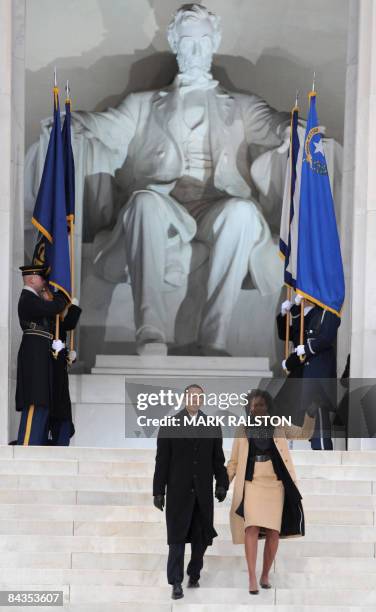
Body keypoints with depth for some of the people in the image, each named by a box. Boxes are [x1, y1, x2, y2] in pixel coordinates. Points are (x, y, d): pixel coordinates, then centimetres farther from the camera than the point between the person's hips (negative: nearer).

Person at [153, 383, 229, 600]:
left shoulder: (213, 427, 7)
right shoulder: (169, 426, 1)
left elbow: (218, 460, 8)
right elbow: (162, 461, 0)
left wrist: (222, 484, -2)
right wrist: (159, 491, -3)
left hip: (203, 492, 2)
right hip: (178, 492, -2)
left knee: (201, 537, 8)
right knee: (177, 537, -3)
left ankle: (194, 574, 23)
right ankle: (176, 583, -1)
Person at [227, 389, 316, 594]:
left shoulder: (278, 427, 8)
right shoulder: (242, 430, 7)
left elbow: (304, 433, 4)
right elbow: (234, 461, 9)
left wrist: (310, 415, -14)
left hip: (275, 484, 1)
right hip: (252, 484, -1)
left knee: (273, 531, 2)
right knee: (252, 528, -16)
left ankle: (265, 576, 16)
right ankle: (252, 579, -18)